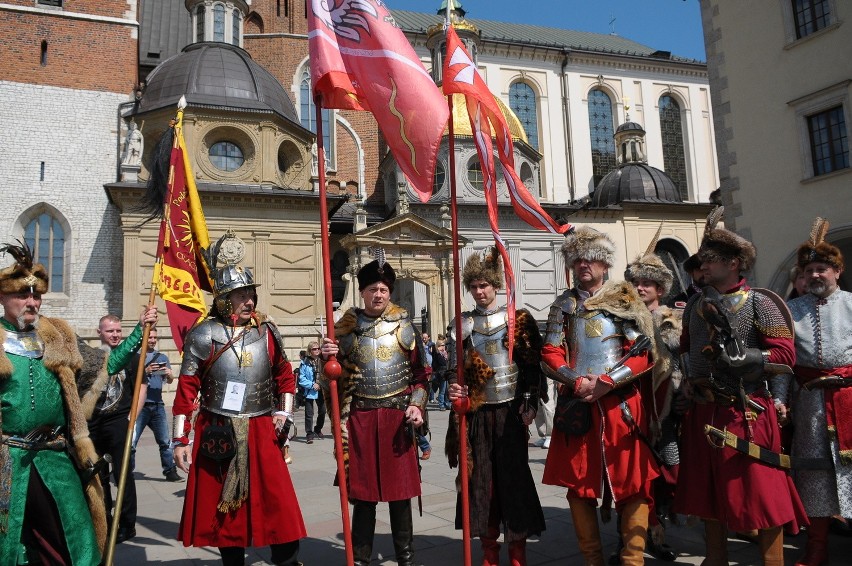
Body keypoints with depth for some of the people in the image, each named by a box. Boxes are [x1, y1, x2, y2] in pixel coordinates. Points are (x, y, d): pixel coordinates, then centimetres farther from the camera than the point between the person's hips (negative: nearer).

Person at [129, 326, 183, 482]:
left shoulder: (162, 357, 15)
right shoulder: (134, 357, 2)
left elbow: (170, 381, 12)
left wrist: (169, 374, -10)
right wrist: (145, 371, -18)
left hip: (158, 405, 4)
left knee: (165, 441, 6)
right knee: (131, 441, -3)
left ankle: (170, 471, 14)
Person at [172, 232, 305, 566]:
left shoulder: (266, 332, 3)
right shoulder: (203, 335, -5)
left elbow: (285, 375, 15)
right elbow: (187, 389, -4)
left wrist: (284, 414, 5)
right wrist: (181, 440, -5)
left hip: (261, 432, 2)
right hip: (218, 435, -1)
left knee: (279, 504, 0)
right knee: (224, 508, 11)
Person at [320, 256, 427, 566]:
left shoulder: (403, 326, 4)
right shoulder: (346, 327, 4)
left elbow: (419, 373, 6)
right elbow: (336, 375, 6)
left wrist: (416, 405, -7)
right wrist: (327, 357, -14)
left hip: (398, 416, 0)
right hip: (360, 417, 0)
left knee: (400, 489, 8)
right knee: (363, 492, 7)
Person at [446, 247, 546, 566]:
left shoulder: (517, 319, 1)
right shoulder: (461, 324, 6)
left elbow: (531, 364, 0)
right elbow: (454, 369, 4)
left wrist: (529, 404, -6)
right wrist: (455, 390, -16)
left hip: (510, 410, -2)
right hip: (477, 413, 2)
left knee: (514, 477, 2)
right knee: (481, 479, 7)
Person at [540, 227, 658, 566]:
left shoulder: (624, 300, 3)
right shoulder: (564, 304, 11)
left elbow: (643, 354, -5)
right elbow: (551, 356, 6)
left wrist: (606, 382, -15)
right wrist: (578, 382, -11)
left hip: (620, 404, -3)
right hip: (576, 404, 3)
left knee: (631, 482, 0)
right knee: (578, 483, 8)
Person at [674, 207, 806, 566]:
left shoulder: (758, 303, -6)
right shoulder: (695, 305, 10)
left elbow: (785, 355, -12)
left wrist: (741, 358, -22)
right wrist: (688, 379, 8)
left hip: (747, 412, -6)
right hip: (703, 412, 6)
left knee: (761, 493, 1)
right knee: (708, 492, 15)